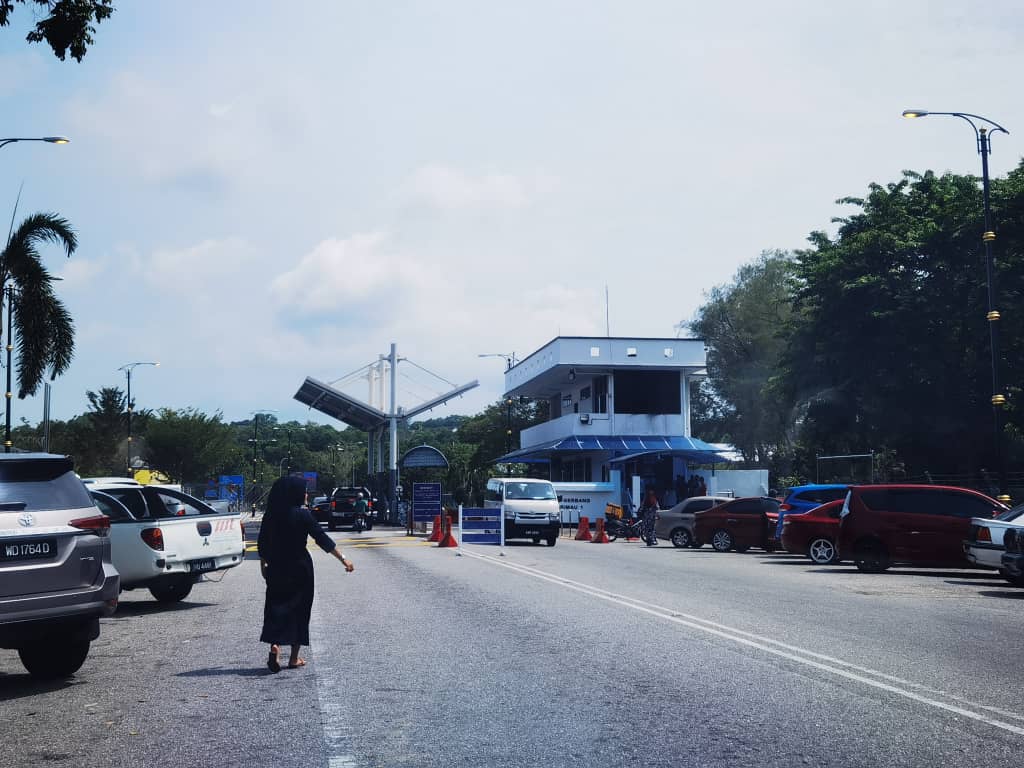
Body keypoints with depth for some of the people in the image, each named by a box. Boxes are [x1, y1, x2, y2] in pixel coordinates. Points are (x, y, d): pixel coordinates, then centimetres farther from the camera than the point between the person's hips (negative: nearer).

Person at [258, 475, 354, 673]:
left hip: (277, 568, 3)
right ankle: (294, 657, 12)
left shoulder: (270, 515, 0)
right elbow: (322, 539, -12)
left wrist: (263, 565, 17)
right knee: (299, 610, 8)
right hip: (300, 569, -3)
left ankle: (274, 645, -18)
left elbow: (262, 543, 5)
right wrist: (343, 560, -9)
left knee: (275, 607, 7)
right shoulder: (303, 515, -11)